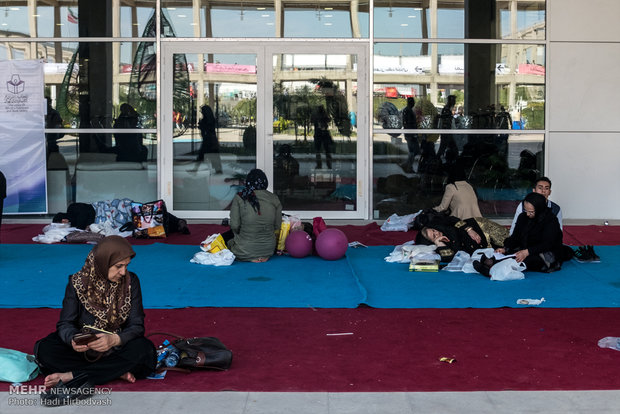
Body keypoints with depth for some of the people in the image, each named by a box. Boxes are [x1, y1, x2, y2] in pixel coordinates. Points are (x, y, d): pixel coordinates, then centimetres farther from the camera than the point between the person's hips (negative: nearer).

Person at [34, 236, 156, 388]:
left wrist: (115, 340, -33)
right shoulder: (78, 283, -8)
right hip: (83, 348, 0)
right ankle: (115, 372, -25)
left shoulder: (131, 281, -7)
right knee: (44, 349, -25)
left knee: (144, 349, -32)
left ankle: (71, 376, -28)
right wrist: (73, 339, -34)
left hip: (117, 350, 0)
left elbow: (136, 326, -11)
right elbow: (65, 324, -9)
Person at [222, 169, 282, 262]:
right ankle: (263, 256, 19)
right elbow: (277, 226, 2)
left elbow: (234, 225, -13)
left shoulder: (239, 198, -11)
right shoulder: (274, 199, -3)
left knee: (224, 237, 27)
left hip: (245, 252, -5)